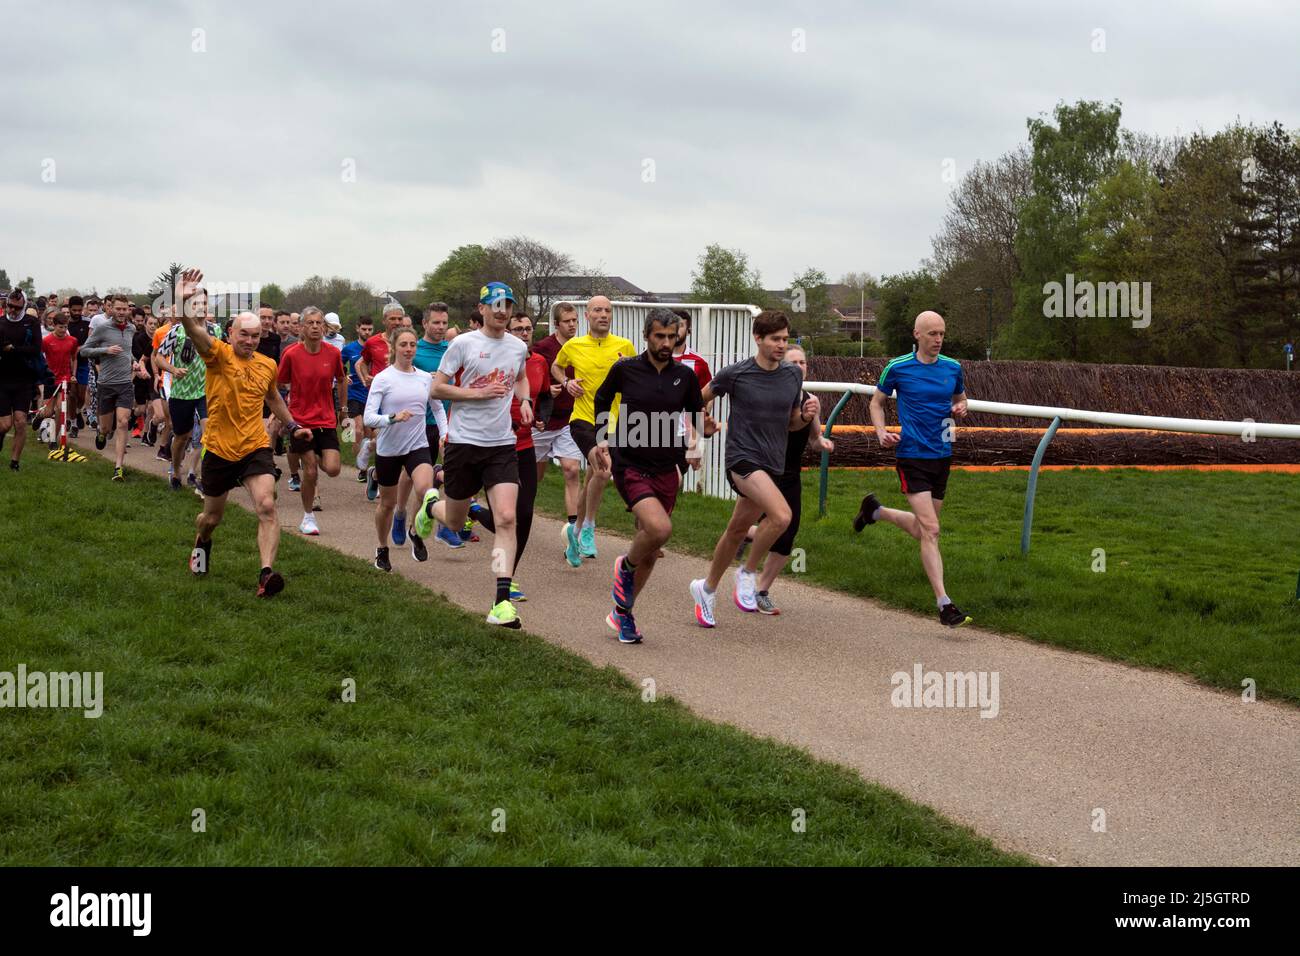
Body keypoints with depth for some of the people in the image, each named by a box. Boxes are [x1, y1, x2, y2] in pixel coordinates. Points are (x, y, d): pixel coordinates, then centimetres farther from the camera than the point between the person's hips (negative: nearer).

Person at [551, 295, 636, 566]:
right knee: (602, 470, -26)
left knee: (591, 482, 13)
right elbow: (556, 367, 23)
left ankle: (576, 532, 34)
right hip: (582, 419, -3)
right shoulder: (572, 346, 3)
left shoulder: (625, 346, 3)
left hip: (611, 422, 3)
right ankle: (588, 529, -9)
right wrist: (566, 382, 4)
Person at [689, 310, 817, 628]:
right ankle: (748, 573, -6)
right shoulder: (734, 374, -9)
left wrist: (806, 415, -4)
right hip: (742, 458, -6)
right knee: (781, 515, -27)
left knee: (737, 530, 15)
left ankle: (707, 588, 35)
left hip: (772, 464, 6)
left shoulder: (793, 376, 5)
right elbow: (701, 398, 9)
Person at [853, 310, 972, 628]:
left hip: (942, 456, 5)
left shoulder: (953, 368, 6)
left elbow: (960, 399, 21)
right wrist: (881, 431, -8)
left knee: (922, 529, 16)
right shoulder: (897, 368, -5)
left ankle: (875, 511, 44)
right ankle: (945, 605, -15)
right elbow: (877, 402, 9)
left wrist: (960, 409, -3)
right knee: (930, 530, -14)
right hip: (912, 456, -5)